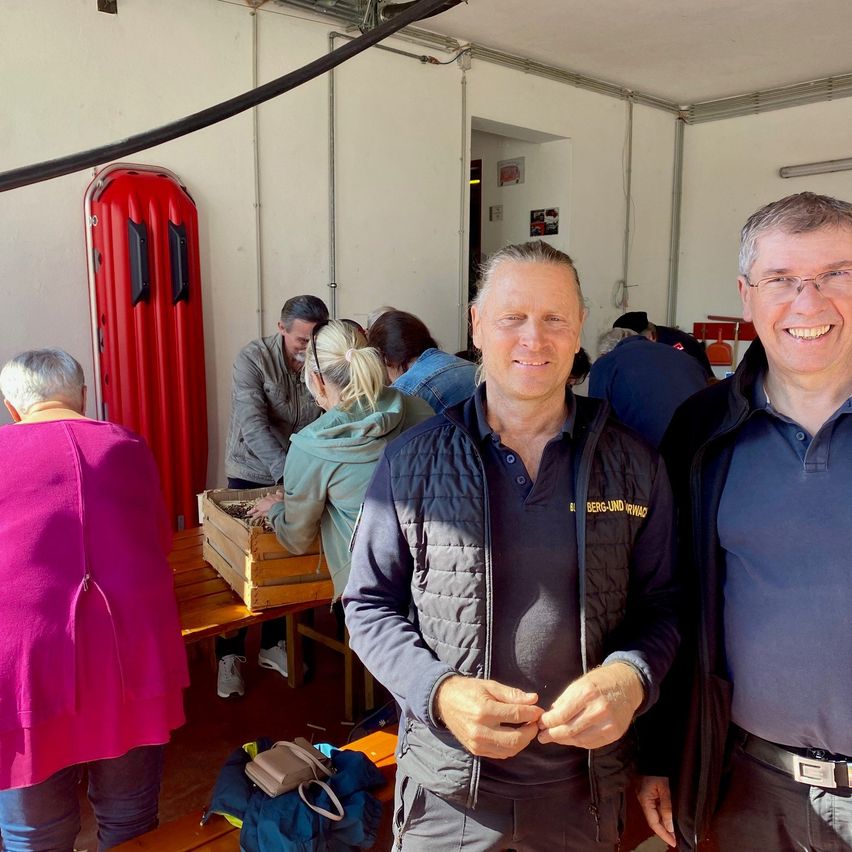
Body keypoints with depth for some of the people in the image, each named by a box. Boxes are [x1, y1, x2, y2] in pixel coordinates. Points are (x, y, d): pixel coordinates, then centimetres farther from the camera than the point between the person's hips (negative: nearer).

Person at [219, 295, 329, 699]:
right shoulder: (253, 359, -18)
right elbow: (253, 426, -28)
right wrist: (290, 474, -40)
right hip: (253, 475, -3)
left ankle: (273, 645, 30)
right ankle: (230, 654, 18)